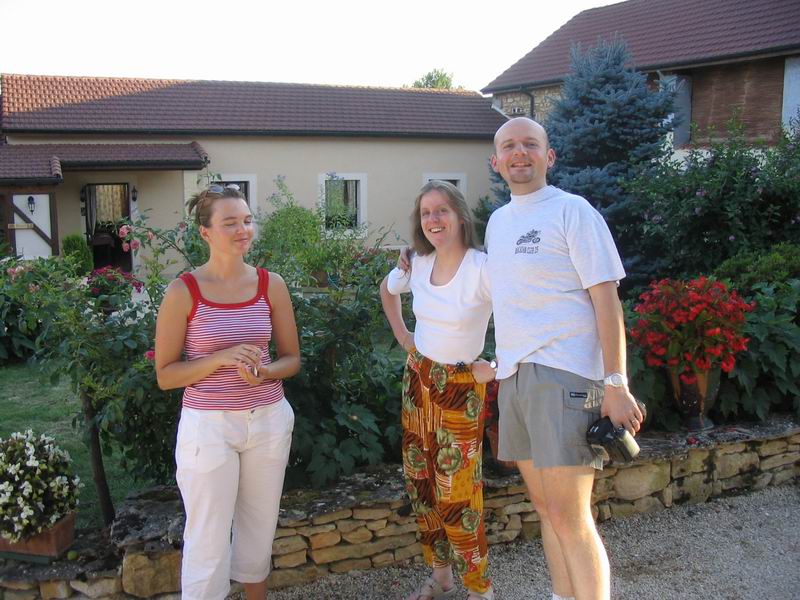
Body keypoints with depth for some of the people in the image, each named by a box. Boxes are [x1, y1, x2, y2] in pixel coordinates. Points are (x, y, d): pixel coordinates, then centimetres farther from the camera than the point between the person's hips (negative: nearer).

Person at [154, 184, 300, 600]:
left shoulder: (271, 284, -1)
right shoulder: (183, 292, -9)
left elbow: (292, 359, 7)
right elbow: (165, 375, -6)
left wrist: (264, 372, -15)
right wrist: (221, 358, -21)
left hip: (269, 421, 3)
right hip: (208, 426, -3)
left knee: (260, 529, 18)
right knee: (208, 541, 5)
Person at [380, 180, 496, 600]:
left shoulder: (483, 268, -20)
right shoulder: (417, 265, -1)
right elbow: (386, 290, 22)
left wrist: (497, 367, -17)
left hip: (461, 387, -6)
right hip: (418, 378, 6)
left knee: (456, 494, -5)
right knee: (421, 482, 14)